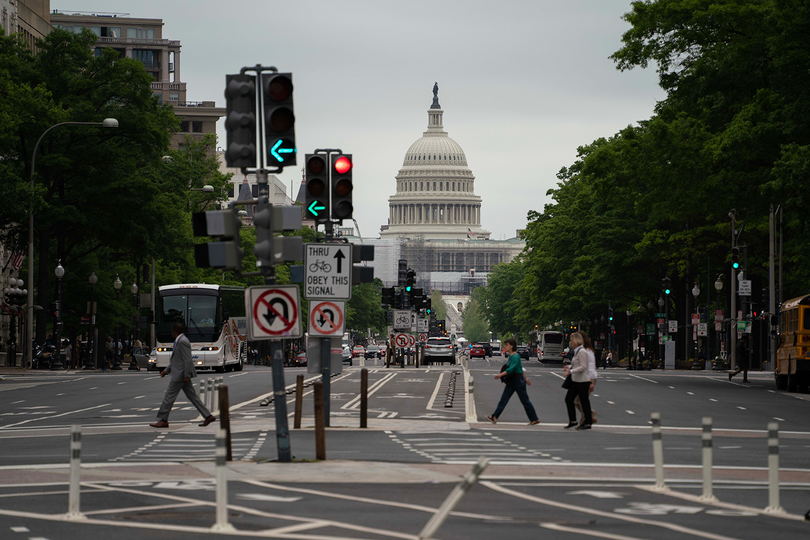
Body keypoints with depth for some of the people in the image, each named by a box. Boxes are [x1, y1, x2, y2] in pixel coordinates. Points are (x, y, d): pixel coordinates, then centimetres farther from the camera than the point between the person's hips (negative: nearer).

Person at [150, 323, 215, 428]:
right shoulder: (178, 341, 16)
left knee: (169, 396, -4)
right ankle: (208, 416, 8)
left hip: (180, 374, -11)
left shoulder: (183, 342, -17)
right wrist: (166, 370, 20)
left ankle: (163, 420, 1)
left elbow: (187, 360, -21)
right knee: (192, 396, 9)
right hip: (181, 374, 11)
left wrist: (186, 376, -22)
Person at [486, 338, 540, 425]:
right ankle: (494, 417, -4)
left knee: (525, 401, 1)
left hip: (518, 381, -9)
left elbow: (511, 369, -31)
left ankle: (534, 419, 11)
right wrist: (525, 378, 27)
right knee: (503, 399, 1)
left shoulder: (515, 356, -18)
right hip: (511, 382, 9)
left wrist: (501, 374, -41)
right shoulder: (510, 356, 11)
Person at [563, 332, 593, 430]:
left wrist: (572, 371, -28)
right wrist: (570, 367, 17)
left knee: (584, 401, -2)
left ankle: (588, 423, 7)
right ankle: (572, 421, 14)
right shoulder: (577, 351, 13)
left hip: (582, 381, -10)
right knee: (568, 399, 8)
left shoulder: (582, 352, -17)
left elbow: (583, 367, -23)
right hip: (575, 381, 10)